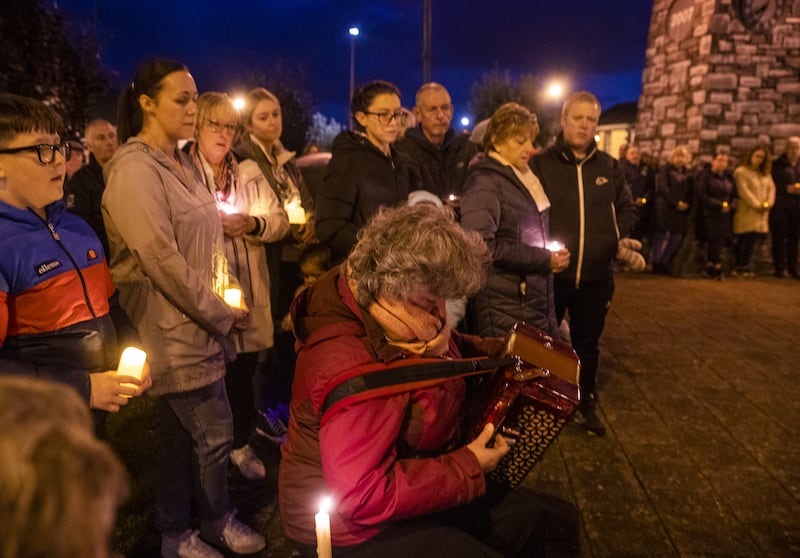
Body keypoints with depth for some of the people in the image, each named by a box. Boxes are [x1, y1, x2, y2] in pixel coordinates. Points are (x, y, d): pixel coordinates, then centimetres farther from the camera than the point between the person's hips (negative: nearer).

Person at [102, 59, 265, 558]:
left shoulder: (183, 162, 12)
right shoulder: (135, 170, -16)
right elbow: (162, 261, -21)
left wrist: (223, 306, 7)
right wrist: (221, 315, -14)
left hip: (199, 322, 8)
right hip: (172, 327, -8)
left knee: (181, 432, 17)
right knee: (214, 431, 2)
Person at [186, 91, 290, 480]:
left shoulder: (249, 174, 14)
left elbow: (280, 221, 6)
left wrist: (252, 224, -13)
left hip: (248, 292, 4)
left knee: (243, 373, 11)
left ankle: (241, 444, 32)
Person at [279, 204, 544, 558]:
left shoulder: (391, 309, -8)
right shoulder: (352, 370, -36)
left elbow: (446, 344, 15)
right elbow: (363, 497, -36)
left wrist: (500, 351, 2)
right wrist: (467, 466, -28)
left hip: (399, 475, 9)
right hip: (353, 528, -9)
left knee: (521, 516, 16)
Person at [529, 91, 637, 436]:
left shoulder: (609, 167, 6)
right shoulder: (540, 164, -5)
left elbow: (628, 210, 15)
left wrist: (614, 236, -2)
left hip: (596, 276, 3)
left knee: (587, 343, 17)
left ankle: (586, 404, 35)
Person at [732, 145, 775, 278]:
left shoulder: (766, 173, 19)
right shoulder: (741, 171, -3)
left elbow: (771, 188, 11)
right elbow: (743, 191, -11)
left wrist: (768, 203, -6)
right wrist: (756, 205, -13)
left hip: (762, 214, 6)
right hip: (746, 212, -6)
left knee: (753, 241, 4)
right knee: (745, 240, -6)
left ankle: (746, 267, 9)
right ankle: (740, 268, 1)